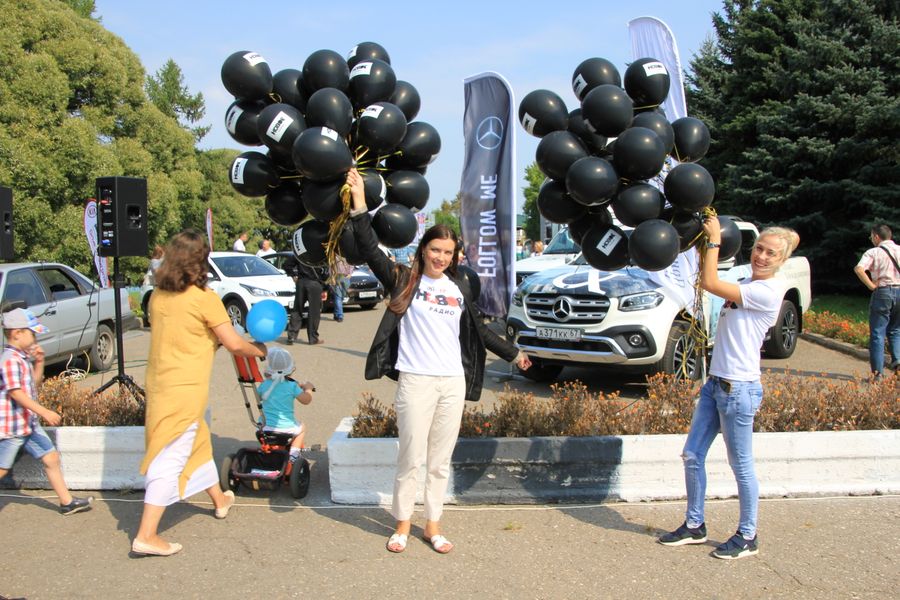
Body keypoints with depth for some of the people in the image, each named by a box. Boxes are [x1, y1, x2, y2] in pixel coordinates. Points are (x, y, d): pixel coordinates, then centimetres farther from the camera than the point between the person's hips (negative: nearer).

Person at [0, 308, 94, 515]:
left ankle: (67, 502, 16)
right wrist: (45, 412, -29)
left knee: (51, 458, 9)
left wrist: (39, 362, 7)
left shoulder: (23, 358, 11)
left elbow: (34, 384, 22)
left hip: (29, 424, 9)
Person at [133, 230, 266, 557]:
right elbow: (234, 344, -11)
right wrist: (260, 350, 7)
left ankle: (220, 499, 44)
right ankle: (146, 536, -4)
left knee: (198, 442, 25)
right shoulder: (204, 298, -14)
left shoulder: (158, 296, 5)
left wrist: (210, 339, 18)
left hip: (159, 383, 8)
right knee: (170, 461, -4)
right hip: (185, 390, -8)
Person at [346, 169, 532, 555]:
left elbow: (479, 330, 23)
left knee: (440, 461, 11)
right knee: (411, 458, 1)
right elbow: (370, 251, -13)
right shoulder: (404, 281, 0)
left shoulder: (458, 287, 13)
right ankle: (402, 524, 18)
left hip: (453, 382, 4)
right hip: (415, 381, -4)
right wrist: (360, 207, -22)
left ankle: (433, 525, 23)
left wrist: (512, 353, 31)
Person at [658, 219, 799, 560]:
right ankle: (694, 526, 26)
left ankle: (748, 537, 18)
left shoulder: (768, 292, -16)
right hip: (715, 383, 9)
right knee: (692, 455, 12)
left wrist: (714, 239, -10)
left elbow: (709, 283, -20)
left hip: (739, 389, -9)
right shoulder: (747, 285, 12)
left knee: (741, 466, 3)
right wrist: (710, 242, 16)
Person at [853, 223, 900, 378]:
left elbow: (859, 269, -21)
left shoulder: (874, 252, -5)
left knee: (877, 333, 3)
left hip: (883, 292, -4)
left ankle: (878, 372, 1)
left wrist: (871, 285, -11)